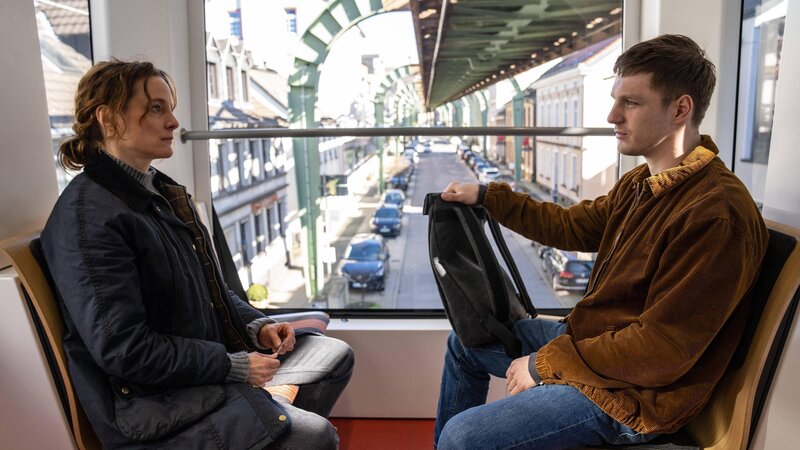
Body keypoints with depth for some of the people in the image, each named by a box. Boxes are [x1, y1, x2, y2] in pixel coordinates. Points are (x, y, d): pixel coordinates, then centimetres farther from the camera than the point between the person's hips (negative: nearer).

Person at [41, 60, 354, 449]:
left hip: (211, 355, 10)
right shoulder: (88, 216, -20)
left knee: (336, 356, 11)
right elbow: (123, 349, -24)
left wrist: (257, 326, 0)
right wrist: (233, 366, -20)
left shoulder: (164, 193, 9)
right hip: (147, 402, -9)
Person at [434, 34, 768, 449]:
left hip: (631, 394, -9)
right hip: (588, 337, 10)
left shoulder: (717, 214, -27)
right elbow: (572, 226, 16)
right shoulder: (640, 183, 3)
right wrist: (486, 196, 15)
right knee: (465, 341, 20)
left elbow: (660, 352, -27)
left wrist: (547, 364, -19)